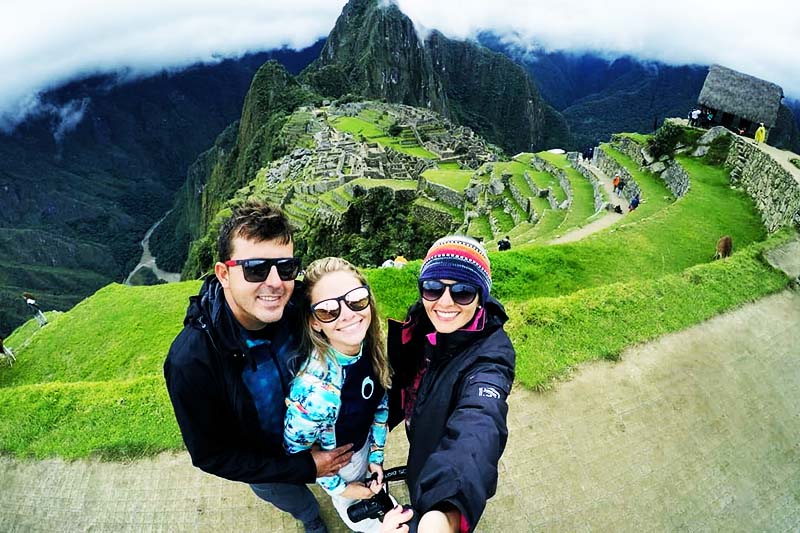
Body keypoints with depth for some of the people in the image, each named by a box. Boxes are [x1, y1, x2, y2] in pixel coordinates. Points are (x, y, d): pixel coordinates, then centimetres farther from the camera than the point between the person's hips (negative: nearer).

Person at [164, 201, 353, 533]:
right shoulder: (190, 361, -37)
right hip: (265, 465, -2)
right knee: (302, 505, 29)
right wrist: (304, 468, -25)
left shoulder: (299, 307, -29)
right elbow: (210, 456, -24)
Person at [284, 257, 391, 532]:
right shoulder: (315, 389, -42)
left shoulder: (370, 347, -23)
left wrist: (377, 455, -1)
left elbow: (380, 403, -5)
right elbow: (295, 449, -24)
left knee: (367, 486, 35)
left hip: (364, 441, 4)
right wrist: (339, 488, -12)